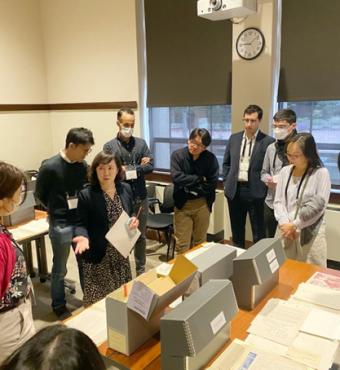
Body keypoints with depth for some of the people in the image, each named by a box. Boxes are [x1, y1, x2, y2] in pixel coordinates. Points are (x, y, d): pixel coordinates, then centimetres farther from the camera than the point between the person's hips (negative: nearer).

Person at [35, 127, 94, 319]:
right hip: (61, 225, -5)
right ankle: (59, 307, 31)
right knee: (60, 269, 11)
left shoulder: (83, 165, -2)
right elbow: (40, 194, -3)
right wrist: (57, 210, 5)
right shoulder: (50, 167, -16)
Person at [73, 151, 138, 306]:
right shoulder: (86, 195, -14)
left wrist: (134, 221, -10)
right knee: (98, 301, 4)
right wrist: (83, 236, -31)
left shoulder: (125, 189, 0)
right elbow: (81, 224, -10)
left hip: (121, 254, 5)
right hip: (98, 256, -4)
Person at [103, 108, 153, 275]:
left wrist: (127, 169, -14)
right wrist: (138, 167, -13)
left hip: (140, 197, 3)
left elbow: (150, 166, -3)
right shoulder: (109, 146, -3)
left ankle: (141, 270, 30)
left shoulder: (141, 143, 6)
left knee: (141, 236, 14)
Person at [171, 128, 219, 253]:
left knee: (200, 242, 13)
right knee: (182, 245, 2)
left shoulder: (211, 158, -4)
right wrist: (199, 178, -12)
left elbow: (213, 183, -9)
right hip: (182, 204, -1)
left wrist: (191, 188, -11)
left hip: (202, 204, 1)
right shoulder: (177, 155, -6)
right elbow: (177, 178, -18)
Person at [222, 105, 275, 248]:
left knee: (258, 234, 6)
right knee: (236, 230, 17)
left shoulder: (268, 141, -7)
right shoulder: (234, 138, 8)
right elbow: (226, 163, 15)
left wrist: (265, 186, -9)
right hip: (234, 190, 4)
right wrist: (227, 182, 8)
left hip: (256, 192, -4)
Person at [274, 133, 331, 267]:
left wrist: (294, 225, -13)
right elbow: (278, 201, 3)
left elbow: (318, 205, -13)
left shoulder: (321, 173, -7)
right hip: (286, 231, 4)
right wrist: (285, 223, -13)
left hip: (311, 233, -4)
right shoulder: (285, 171, 6)